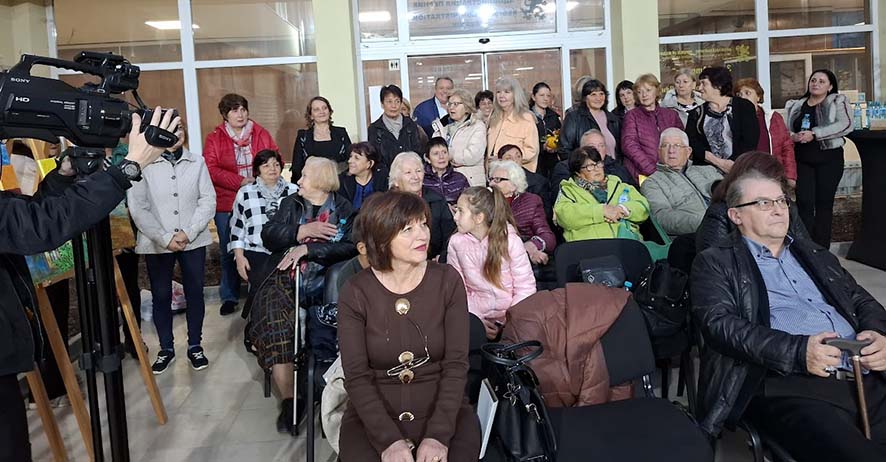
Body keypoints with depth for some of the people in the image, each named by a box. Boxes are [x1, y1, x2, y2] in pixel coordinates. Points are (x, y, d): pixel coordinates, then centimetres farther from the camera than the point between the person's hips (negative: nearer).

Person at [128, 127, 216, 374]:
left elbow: (208, 200, 0)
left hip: (194, 241, 2)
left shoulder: (197, 162, 2)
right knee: (161, 296, 8)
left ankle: (195, 345, 24)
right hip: (157, 244, -2)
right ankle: (166, 348, 24)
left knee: (195, 293, 8)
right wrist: (165, 239, -12)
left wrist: (187, 233, -10)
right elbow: (138, 208, -8)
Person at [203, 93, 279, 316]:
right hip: (227, 203, -1)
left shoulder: (261, 134, 7)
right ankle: (229, 297, 18)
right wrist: (240, 181, -18)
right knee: (228, 251, 7)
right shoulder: (214, 139, 1)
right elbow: (210, 169, -9)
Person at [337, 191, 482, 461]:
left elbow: (456, 364, -5)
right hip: (373, 418, 0)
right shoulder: (355, 293, -4)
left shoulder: (448, 280, -2)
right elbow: (357, 376, -6)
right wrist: (389, 440, -19)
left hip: (444, 413, 1)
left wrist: (438, 435, -16)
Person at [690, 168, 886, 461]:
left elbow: (862, 301, 26)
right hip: (789, 386, -6)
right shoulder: (715, 264, 7)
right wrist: (797, 351, -18)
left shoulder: (816, 255, 27)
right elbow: (720, 324, -7)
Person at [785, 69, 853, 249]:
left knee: (824, 203, 2)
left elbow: (846, 125, -13)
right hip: (802, 160, 2)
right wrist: (793, 137, -9)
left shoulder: (837, 101, 2)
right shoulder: (795, 106, 14)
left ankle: (821, 250, 8)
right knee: (804, 203, -6)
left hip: (829, 158, -2)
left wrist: (814, 134, -20)